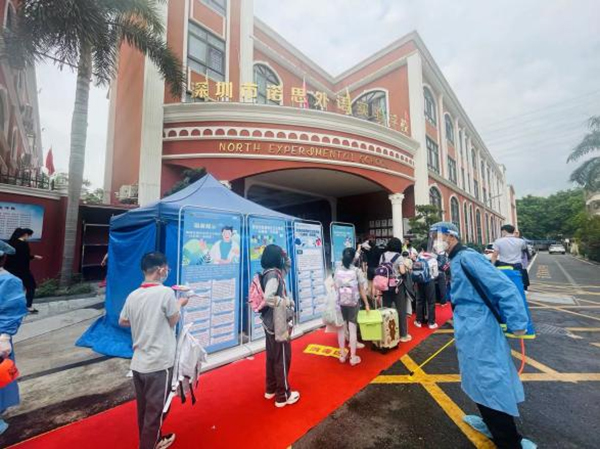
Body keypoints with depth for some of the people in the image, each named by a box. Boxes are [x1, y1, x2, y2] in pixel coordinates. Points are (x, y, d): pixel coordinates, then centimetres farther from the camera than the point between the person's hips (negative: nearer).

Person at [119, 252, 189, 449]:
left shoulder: (133, 295, -1)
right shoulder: (166, 293, -19)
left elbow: (122, 321, 14)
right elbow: (173, 321, -9)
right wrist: (179, 305, 6)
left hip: (138, 363, 7)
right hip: (159, 363, -7)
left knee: (143, 408, 23)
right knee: (155, 410, 11)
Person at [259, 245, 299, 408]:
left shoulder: (271, 272, 6)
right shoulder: (273, 274, -23)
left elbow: (288, 265, 20)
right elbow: (268, 298, -34)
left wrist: (285, 254, 3)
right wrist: (287, 302, -23)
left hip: (270, 323, 9)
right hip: (278, 323, -9)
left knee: (272, 356, 22)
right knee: (282, 359, 7)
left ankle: (271, 389, 38)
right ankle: (283, 396, 23)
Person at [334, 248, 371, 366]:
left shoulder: (337, 270, -4)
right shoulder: (357, 271, -9)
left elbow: (335, 288, -1)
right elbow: (362, 290, -5)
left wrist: (336, 301, 12)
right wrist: (366, 304, 5)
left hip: (340, 303, 2)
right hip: (353, 303, -2)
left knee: (341, 329, 12)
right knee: (352, 329, 7)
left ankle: (342, 355, 23)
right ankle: (353, 357, 15)